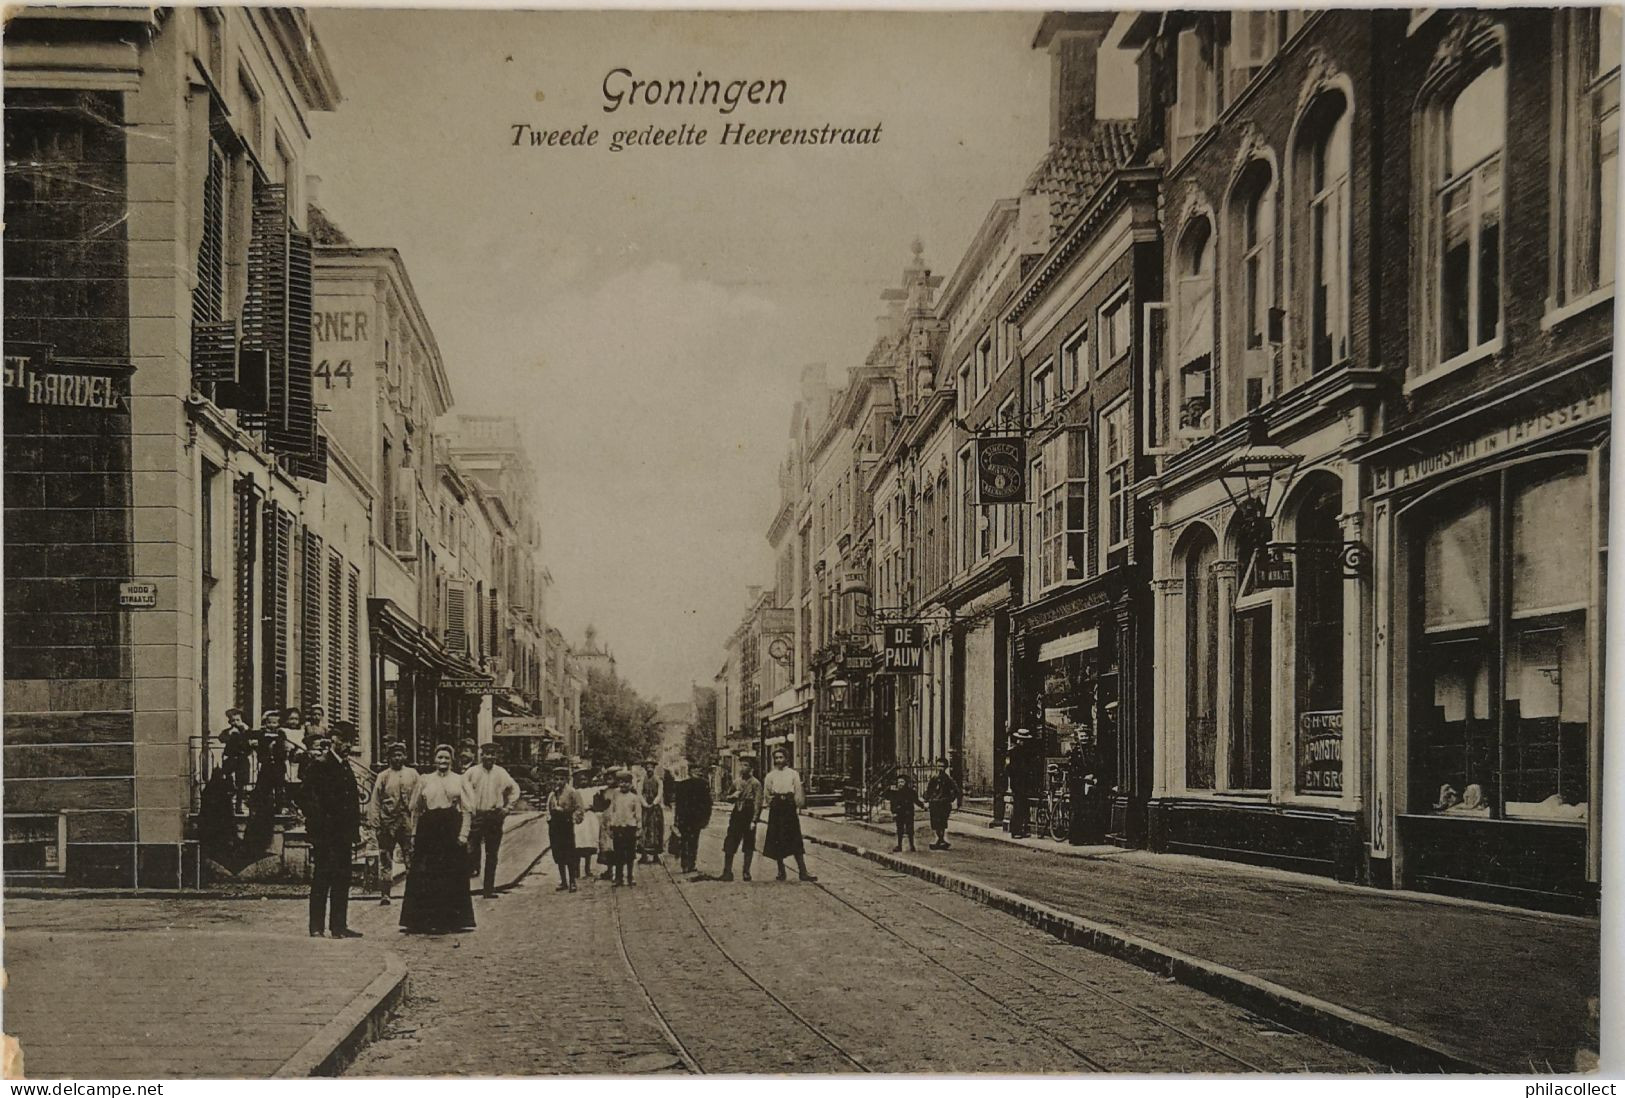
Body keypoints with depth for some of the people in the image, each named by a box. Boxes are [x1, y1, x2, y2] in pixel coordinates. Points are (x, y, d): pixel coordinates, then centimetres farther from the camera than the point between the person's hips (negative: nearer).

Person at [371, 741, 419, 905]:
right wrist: (375, 822, -5)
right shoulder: (383, 777, 6)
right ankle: (385, 895, 6)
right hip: (387, 822, 0)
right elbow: (375, 802, 4)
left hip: (407, 822, 0)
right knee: (385, 858, 2)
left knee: (411, 856, -1)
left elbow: (417, 799, 5)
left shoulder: (412, 774, 8)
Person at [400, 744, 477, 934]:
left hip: (452, 829, 0)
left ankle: (450, 920, 8)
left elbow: (466, 810, 5)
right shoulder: (424, 780, 9)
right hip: (428, 829, 0)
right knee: (425, 875, -2)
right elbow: (415, 809, 11)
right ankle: (425, 920, 3)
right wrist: (414, 834, 5)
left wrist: (463, 833, -5)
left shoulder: (459, 781, 7)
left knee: (453, 875, 0)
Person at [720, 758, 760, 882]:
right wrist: (733, 796, -1)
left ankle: (746, 872, 9)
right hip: (737, 813, 5)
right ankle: (727, 871, -1)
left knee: (748, 846, 3)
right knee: (730, 844, -2)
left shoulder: (755, 783, -5)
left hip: (749, 814, -5)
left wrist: (754, 820, -15)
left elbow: (758, 803, -9)